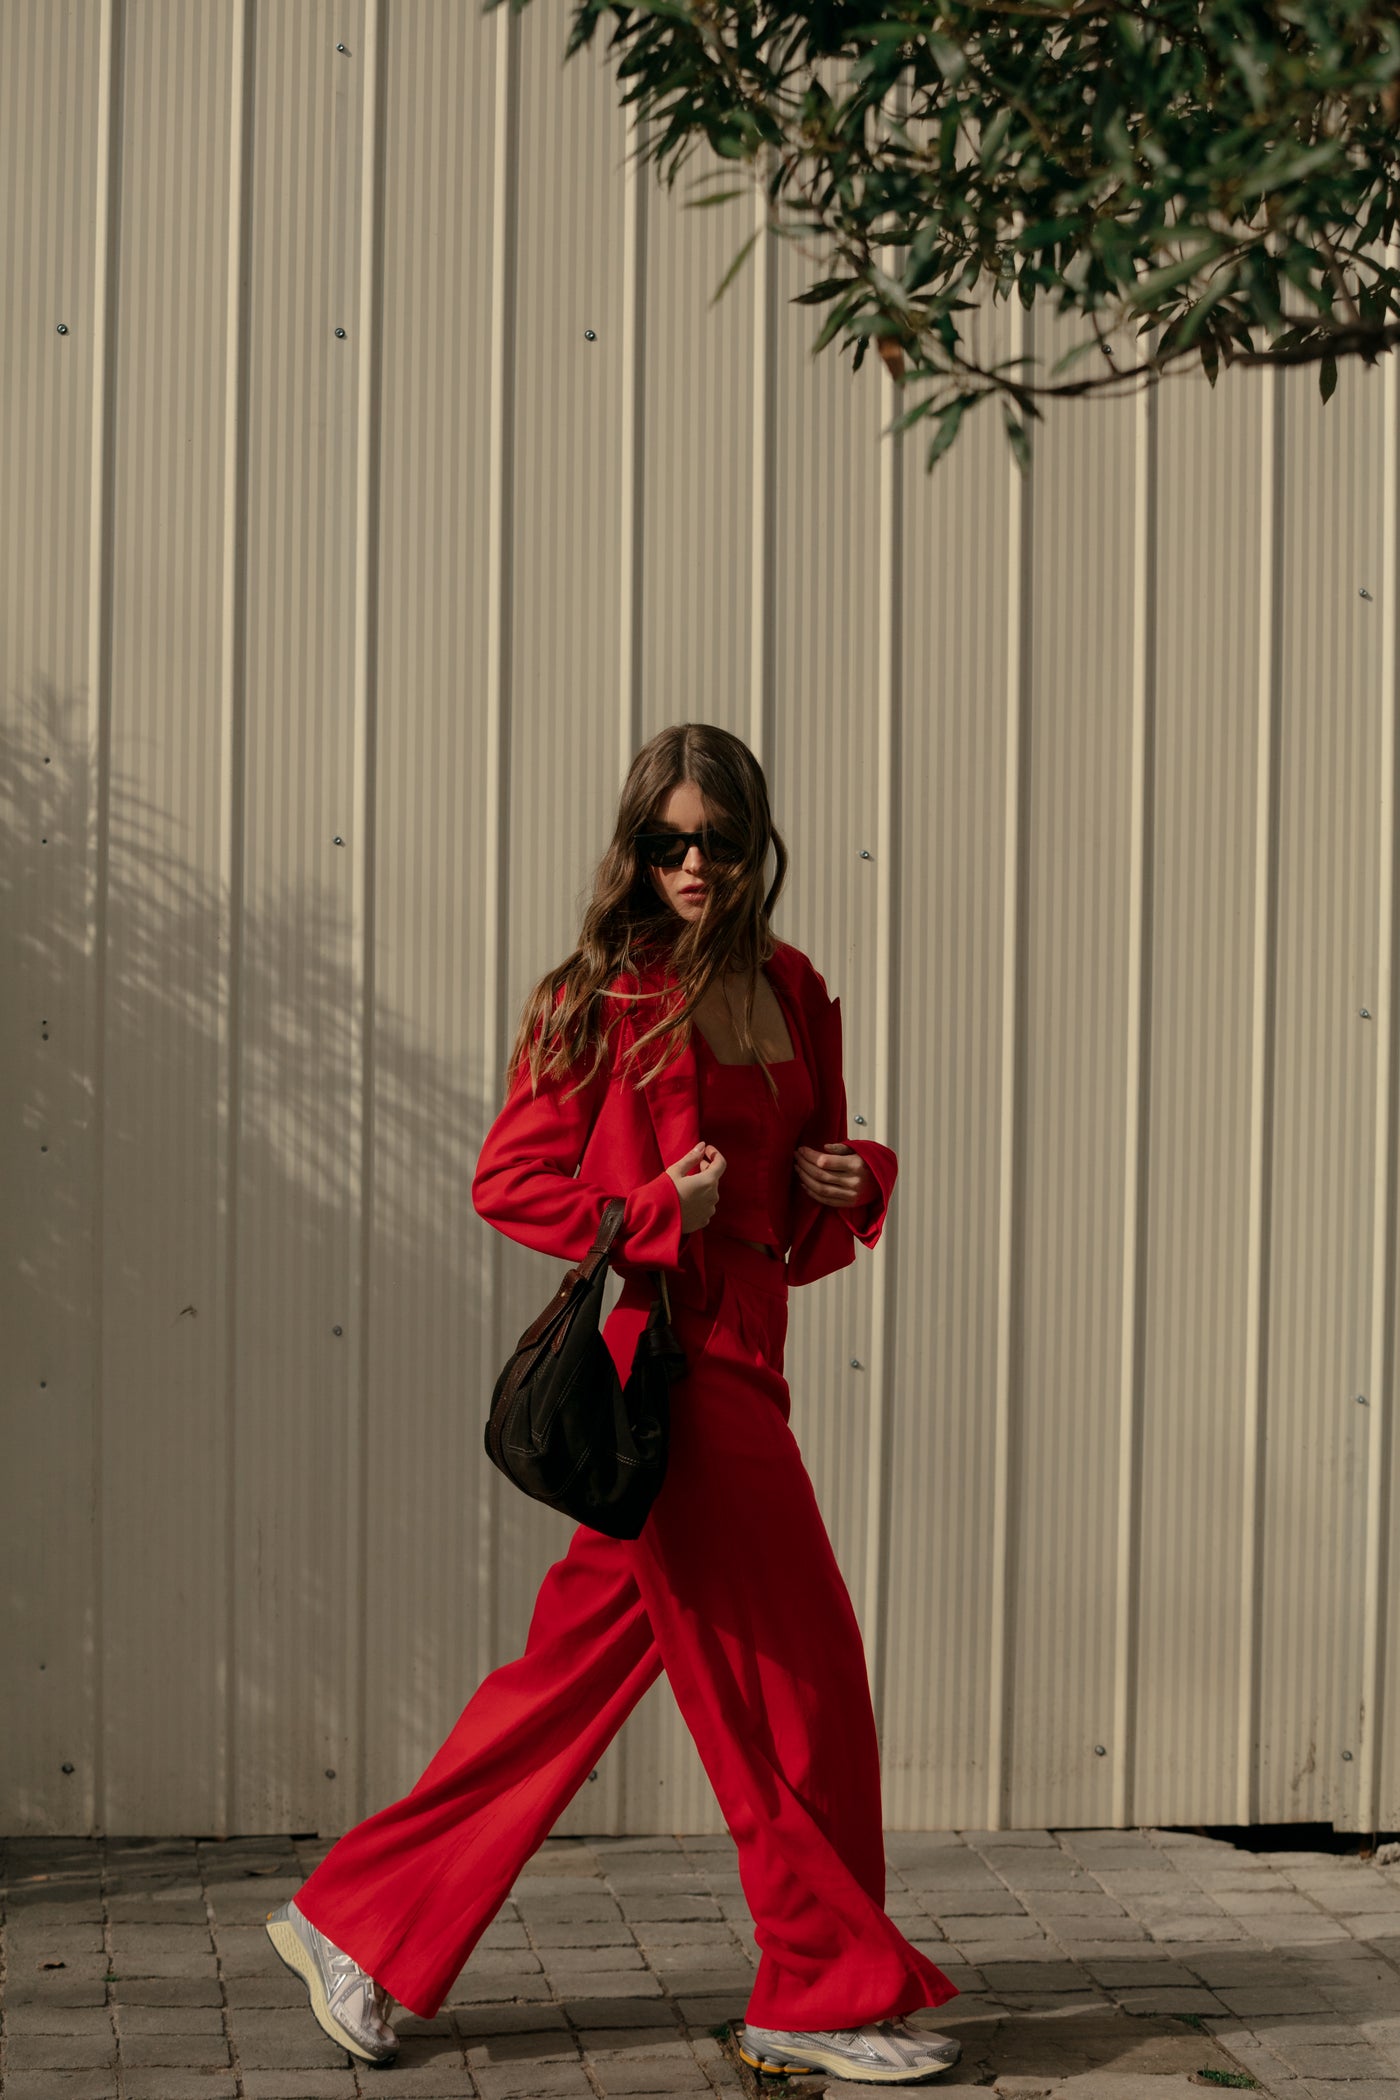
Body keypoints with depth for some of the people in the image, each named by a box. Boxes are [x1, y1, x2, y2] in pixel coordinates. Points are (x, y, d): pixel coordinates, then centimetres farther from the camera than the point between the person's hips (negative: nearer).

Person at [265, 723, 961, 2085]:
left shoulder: (788, 990, 14)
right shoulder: (597, 998, -6)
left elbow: (813, 1186, 23)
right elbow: (507, 1180, -4)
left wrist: (847, 1181, 1)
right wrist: (655, 1217, -15)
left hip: (738, 1357, 7)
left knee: (581, 1662, 11)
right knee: (798, 1676, -2)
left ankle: (357, 1922, 20)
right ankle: (829, 1992, 12)